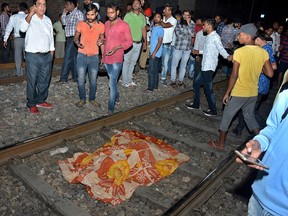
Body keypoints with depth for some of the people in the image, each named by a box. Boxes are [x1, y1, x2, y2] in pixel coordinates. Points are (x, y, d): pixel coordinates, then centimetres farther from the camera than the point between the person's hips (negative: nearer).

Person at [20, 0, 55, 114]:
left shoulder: (48, 20, 11)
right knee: (32, 81, 3)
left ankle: (41, 100, 30)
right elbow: (23, 28, -27)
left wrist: (51, 52, 14)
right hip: (33, 56, -5)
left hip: (46, 56, 5)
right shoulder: (29, 18, -6)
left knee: (44, 80, 14)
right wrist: (31, 14, -31)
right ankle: (31, 104, 16)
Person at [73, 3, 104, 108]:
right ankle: (82, 99, 21)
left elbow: (102, 42, 7)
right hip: (82, 56, 0)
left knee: (93, 81, 6)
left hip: (94, 56, 0)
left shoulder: (101, 26, -3)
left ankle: (92, 99, 26)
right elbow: (75, 37, 5)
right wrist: (77, 43, -19)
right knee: (81, 80, 1)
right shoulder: (81, 24, -5)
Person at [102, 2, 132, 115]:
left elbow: (129, 41, -9)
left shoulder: (124, 25, -10)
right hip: (106, 58, 6)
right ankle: (116, 96, 43)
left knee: (112, 83, -7)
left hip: (116, 59, -6)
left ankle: (111, 107, 2)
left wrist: (117, 48, -20)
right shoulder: (106, 24, 8)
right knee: (112, 80, 20)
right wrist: (101, 41, 5)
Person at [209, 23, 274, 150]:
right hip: (253, 93, 5)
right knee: (250, 117, 24)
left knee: (227, 117, 12)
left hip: (238, 93, -5)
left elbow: (234, 75, -18)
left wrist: (227, 93, -8)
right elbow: (270, 74, -2)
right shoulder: (263, 52, -1)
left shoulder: (239, 52, -17)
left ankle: (221, 143, 24)